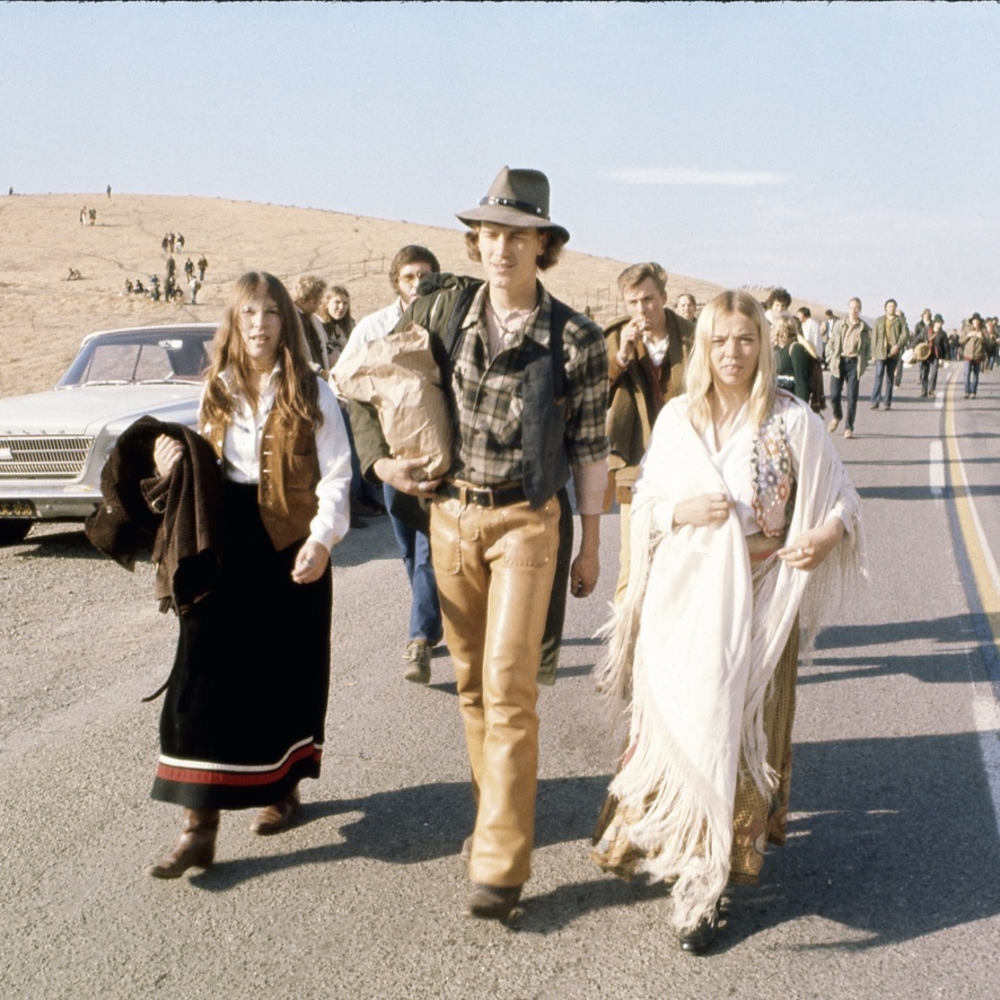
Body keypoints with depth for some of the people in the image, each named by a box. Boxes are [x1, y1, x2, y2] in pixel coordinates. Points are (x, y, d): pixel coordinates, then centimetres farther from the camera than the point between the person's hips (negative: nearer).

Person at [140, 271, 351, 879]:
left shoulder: (311, 394, -1)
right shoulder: (217, 391, 10)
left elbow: (336, 475, -7)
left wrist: (322, 538, -21)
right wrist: (176, 468, -5)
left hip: (290, 547, -2)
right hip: (225, 549, 3)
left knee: (286, 673, 9)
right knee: (205, 679, -4)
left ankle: (284, 787, 32)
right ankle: (199, 825, -2)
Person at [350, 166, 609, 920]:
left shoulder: (576, 340, -8)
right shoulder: (443, 311, 0)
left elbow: (590, 449, -2)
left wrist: (590, 546, 0)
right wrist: (378, 457, 0)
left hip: (525, 522, -4)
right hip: (449, 513, 4)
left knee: (509, 689, -8)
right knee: (470, 681, 14)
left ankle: (502, 863, -3)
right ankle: (497, 810, 33)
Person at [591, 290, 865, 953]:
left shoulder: (794, 422, -2)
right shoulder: (677, 418, 6)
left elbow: (842, 498, 4)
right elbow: (645, 505, 11)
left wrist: (826, 536, -16)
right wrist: (683, 512, -10)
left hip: (756, 604, -2)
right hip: (683, 597, 2)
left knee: (736, 733, -3)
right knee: (678, 727, -1)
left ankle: (705, 885, 7)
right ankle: (688, 859, 21)